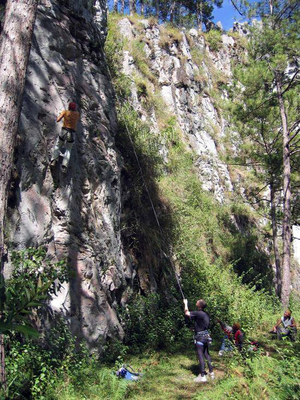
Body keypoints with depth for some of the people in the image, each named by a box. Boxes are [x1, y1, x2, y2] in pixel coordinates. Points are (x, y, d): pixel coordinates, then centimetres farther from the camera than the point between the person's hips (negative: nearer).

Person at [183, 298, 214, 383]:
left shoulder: (198, 313, -18)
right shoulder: (206, 314, 6)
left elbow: (187, 313, -10)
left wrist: (185, 303, 3)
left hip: (200, 337, -8)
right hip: (206, 336, 8)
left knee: (200, 356, -4)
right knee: (206, 354, 17)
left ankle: (202, 376, -2)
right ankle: (211, 373, 23)